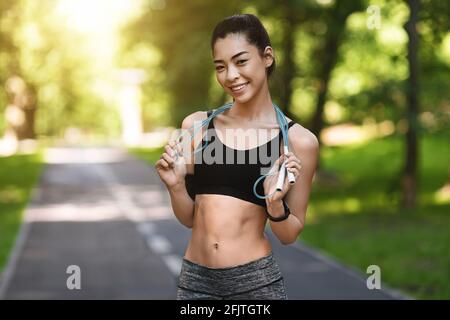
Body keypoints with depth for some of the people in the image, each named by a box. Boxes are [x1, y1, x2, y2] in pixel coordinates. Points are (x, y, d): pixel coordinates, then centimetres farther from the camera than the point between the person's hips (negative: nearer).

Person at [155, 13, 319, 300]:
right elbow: (189, 218, 8)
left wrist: (275, 202, -17)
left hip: (256, 281, -2)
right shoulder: (196, 125, 1)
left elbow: (290, 234, 0)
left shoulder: (298, 141, -6)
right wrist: (175, 186, -9)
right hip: (195, 279, 2)